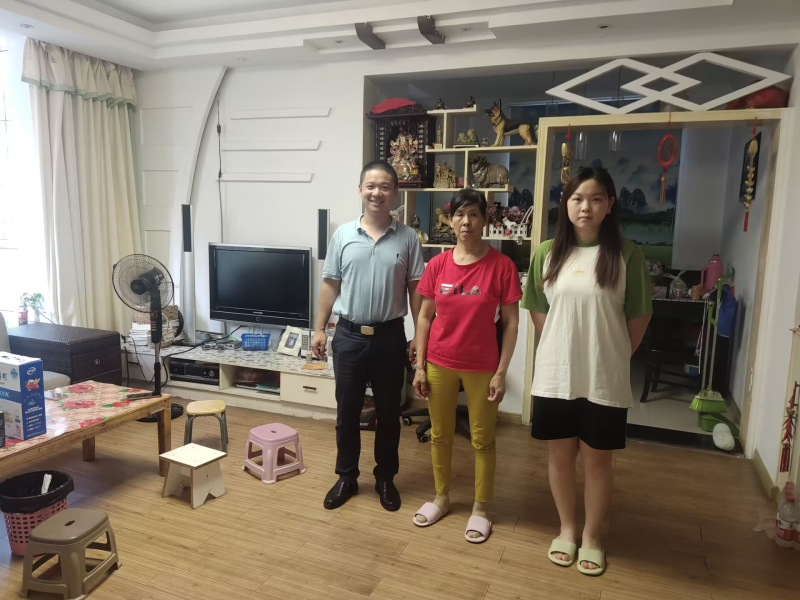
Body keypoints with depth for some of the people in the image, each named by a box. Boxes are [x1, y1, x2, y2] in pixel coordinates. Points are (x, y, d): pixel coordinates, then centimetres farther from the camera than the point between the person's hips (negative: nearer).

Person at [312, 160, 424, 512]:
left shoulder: (407, 238, -1)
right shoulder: (343, 235, 1)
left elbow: (416, 290, 0)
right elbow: (330, 285, 5)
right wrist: (320, 329, 2)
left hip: (390, 336, 0)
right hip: (349, 335, 1)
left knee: (388, 412, 11)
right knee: (347, 411, 10)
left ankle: (385, 478, 29)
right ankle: (347, 477, 28)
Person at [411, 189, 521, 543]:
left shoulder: (501, 265, -10)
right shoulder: (437, 265, -2)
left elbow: (510, 323, -7)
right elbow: (425, 317, 3)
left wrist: (501, 372, -9)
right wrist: (419, 366, 0)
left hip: (482, 367, -3)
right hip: (440, 363, 3)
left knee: (482, 440, 11)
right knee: (439, 434, 16)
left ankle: (481, 508, 30)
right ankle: (441, 498, 36)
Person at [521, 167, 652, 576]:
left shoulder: (626, 255, -7)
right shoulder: (547, 253, 1)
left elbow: (639, 316, 0)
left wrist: (614, 356, 3)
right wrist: (559, 348, 6)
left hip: (605, 379, -2)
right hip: (555, 375, 2)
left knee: (597, 460, 12)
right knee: (560, 455, 14)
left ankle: (591, 536, 33)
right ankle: (566, 528, 36)